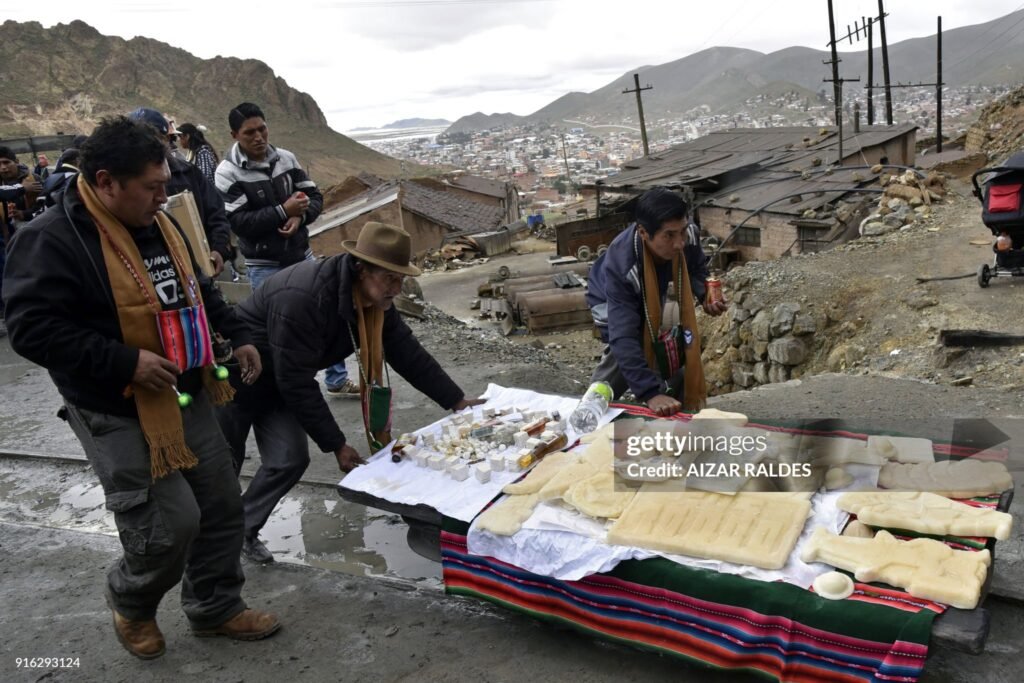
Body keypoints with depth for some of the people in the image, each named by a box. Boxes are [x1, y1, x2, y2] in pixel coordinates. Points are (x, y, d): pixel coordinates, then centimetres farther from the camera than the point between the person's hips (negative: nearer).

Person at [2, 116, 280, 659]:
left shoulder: (158, 224, 7)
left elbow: (199, 290, 20)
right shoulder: (53, 240, -18)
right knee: (170, 525, -6)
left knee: (222, 506, 13)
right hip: (120, 417, -8)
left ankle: (215, 607, 33)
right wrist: (125, 363, -26)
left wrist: (237, 337, 9)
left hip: (187, 399, 8)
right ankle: (131, 601, 27)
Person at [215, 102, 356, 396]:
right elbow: (238, 222, -19)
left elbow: (315, 196, 4)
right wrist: (282, 211, -24)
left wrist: (300, 216, -18)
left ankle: (338, 381, 28)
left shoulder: (286, 158, 1)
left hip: (302, 256, 5)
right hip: (264, 266, -5)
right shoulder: (228, 173, -12)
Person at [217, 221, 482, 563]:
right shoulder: (302, 299, -39)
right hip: (236, 375, -7)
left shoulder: (376, 300, -14)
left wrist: (457, 401, -7)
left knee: (290, 460, -1)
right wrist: (337, 445, -28)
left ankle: (243, 530, 20)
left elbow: (408, 353, -5)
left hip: (278, 382, 7)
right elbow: (297, 383, -34)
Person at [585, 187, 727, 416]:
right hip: (612, 303, -5)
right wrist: (651, 392, -59)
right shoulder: (621, 264, -48)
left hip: (655, 297, 5)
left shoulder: (689, 235, -33)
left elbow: (697, 268, -6)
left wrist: (705, 295, -28)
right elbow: (624, 337, -51)